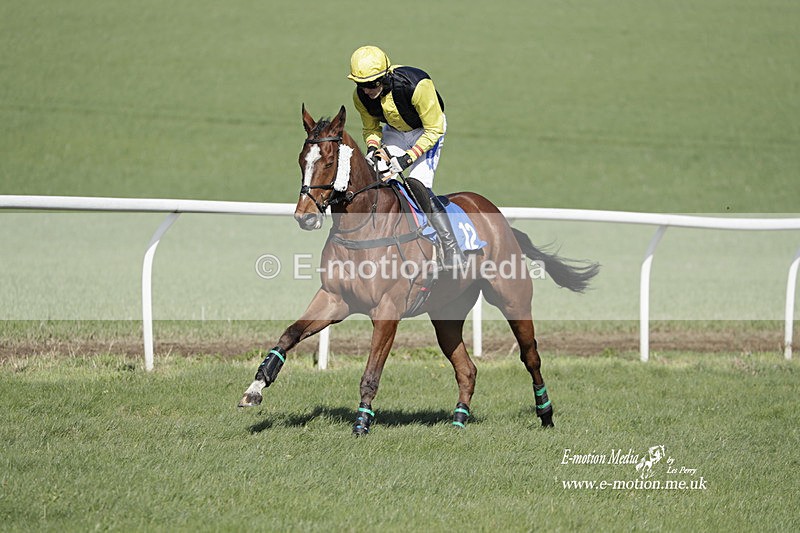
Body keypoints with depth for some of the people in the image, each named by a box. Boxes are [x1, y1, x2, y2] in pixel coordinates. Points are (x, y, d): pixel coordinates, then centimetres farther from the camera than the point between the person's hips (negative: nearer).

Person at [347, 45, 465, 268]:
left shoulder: (417, 86, -37)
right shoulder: (361, 96, -19)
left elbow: (433, 130, -26)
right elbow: (371, 128, 1)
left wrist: (408, 158, -33)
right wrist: (372, 148, -21)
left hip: (428, 130, -6)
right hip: (395, 131, 6)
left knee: (417, 185, -23)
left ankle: (451, 247, -20)